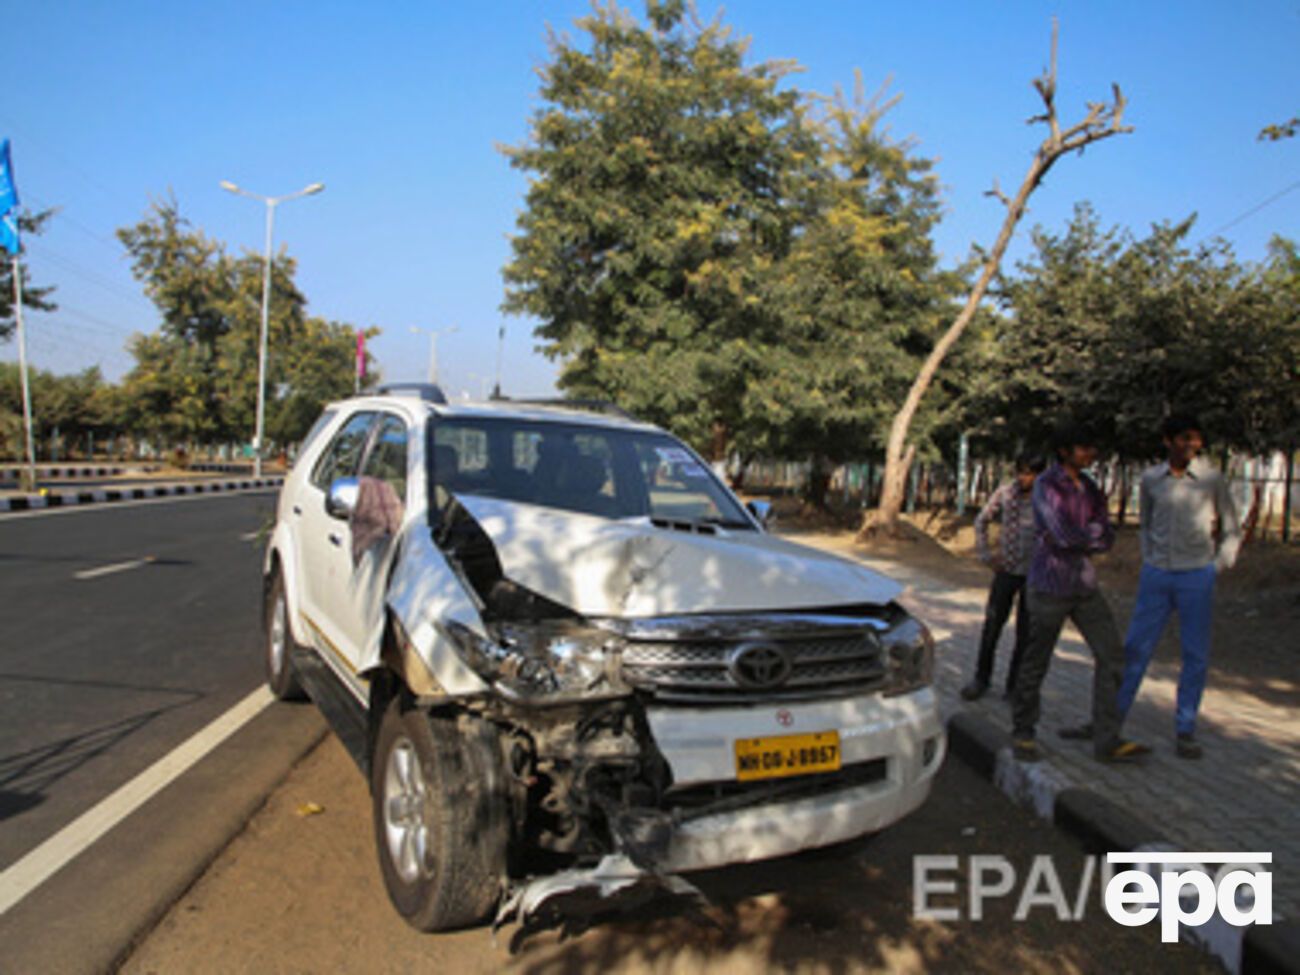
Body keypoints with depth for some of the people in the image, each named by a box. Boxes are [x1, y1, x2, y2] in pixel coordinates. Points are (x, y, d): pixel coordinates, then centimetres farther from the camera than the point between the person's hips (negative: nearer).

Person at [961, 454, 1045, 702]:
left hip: (1034, 573, -2)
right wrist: (986, 554, 4)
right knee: (992, 625, 5)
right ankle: (981, 679, 19)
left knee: (1025, 634, 6)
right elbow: (981, 521, 9)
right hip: (1007, 569, 2)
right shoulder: (1005, 492, -5)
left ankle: (1015, 686, 20)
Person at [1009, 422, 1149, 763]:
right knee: (1035, 663, 2)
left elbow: (1107, 539, 4)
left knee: (1111, 655, 2)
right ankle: (1022, 734, 19)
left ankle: (1107, 741, 10)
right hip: (1050, 586, -7)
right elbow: (1065, 533, -23)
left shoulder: (1089, 487, 10)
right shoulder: (1046, 485, -12)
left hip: (1084, 584, 7)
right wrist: (1094, 531, -5)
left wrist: (1078, 537, -13)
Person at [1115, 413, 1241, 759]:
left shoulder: (1212, 480, -3)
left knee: (1196, 656, 2)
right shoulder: (1150, 478, 2)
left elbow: (1232, 530, 7)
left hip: (1196, 576, -1)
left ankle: (1185, 730, 15)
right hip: (1156, 576, 2)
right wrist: (1148, 560, 7)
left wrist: (1218, 567, -2)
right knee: (1135, 648, 4)